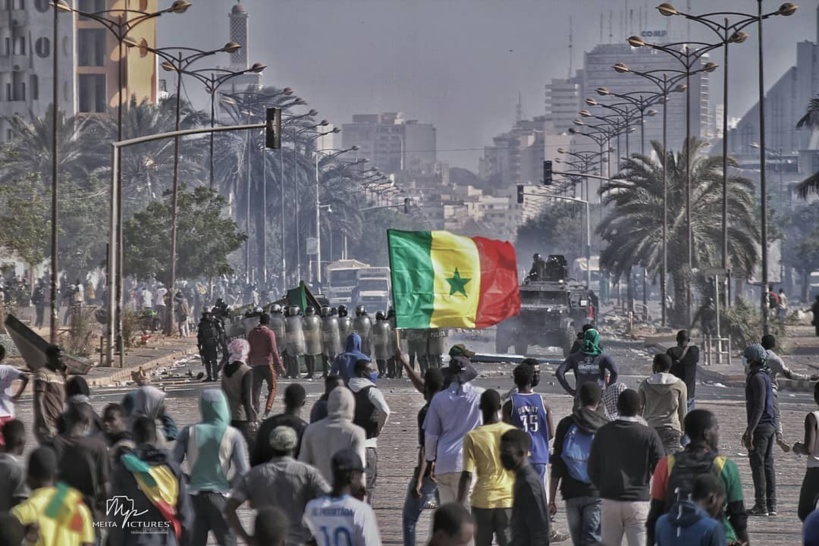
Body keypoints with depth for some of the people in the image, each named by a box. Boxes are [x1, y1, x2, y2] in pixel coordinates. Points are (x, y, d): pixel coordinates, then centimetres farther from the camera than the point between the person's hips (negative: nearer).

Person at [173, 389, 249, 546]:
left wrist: (189, 480, 11)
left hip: (194, 496, 2)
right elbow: (242, 471, -12)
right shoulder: (233, 435, -8)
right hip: (221, 496, -2)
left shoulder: (189, 432, -3)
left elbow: (173, 464, -5)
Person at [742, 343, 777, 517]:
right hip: (770, 425, 10)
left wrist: (750, 431, -23)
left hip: (760, 426, -10)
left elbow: (759, 406, -22)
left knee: (757, 465, -6)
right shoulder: (765, 376, 16)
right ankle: (771, 505, 13)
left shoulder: (758, 377, -15)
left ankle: (761, 506, -6)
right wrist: (750, 429, 28)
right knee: (767, 465, 11)